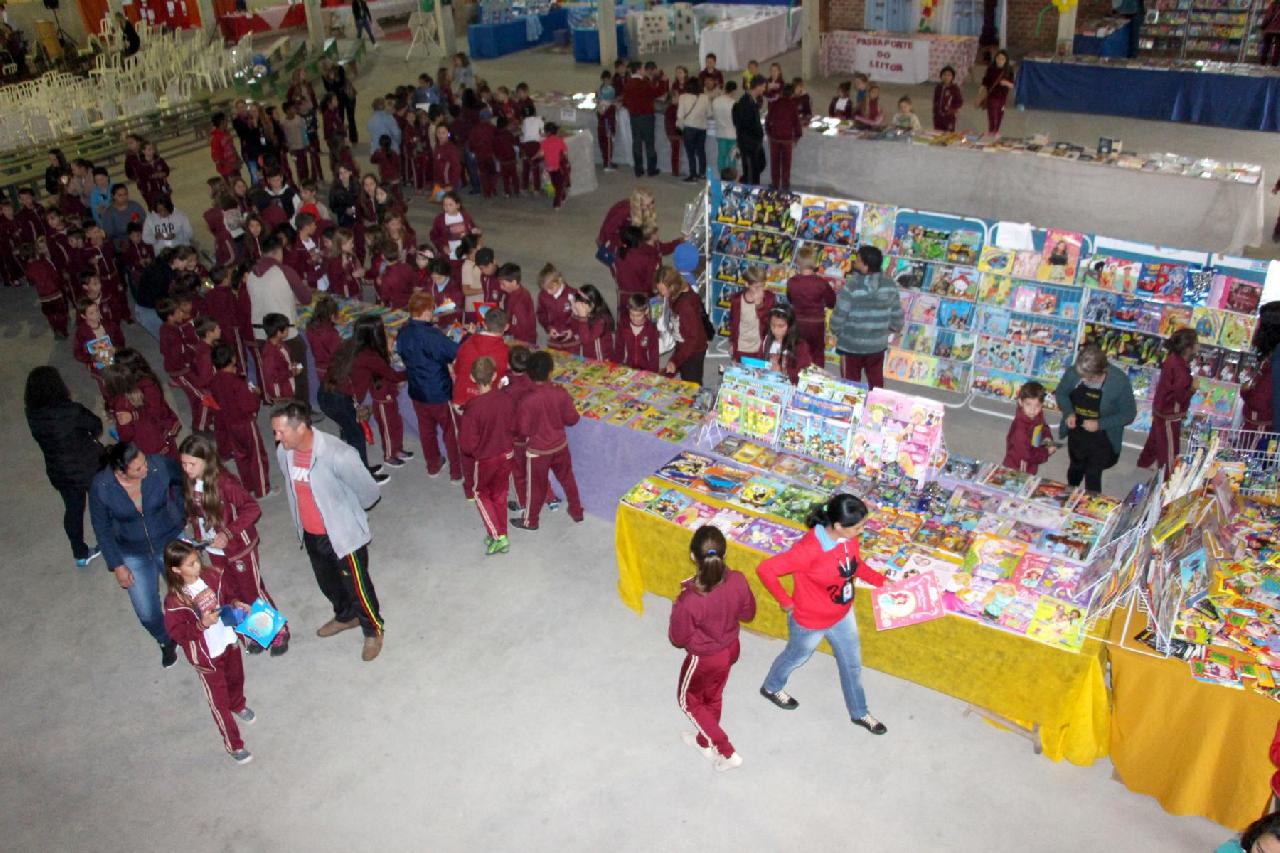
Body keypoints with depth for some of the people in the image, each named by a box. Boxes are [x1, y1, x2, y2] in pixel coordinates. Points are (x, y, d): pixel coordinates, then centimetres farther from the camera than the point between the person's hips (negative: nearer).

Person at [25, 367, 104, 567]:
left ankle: (80, 554, 36)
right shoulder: (71, 411, -29)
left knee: (72, 509, 21)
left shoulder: (32, 415, -14)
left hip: (59, 473, 5)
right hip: (89, 467, -4)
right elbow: (96, 425, -12)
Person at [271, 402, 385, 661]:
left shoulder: (337, 455, -33)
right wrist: (301, 523, 17)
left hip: (343, 533, -6)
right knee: (327, 582, 27)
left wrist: (344, 510, 0)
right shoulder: (284, 453, -11)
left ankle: (373, 630, 37)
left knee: (356, 585, 12)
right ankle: (345, 616, 55)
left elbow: (369, 492, -19)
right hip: (310, 534, 7)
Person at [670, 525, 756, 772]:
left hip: (704, 658, -5)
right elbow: (748, 614, -4)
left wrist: (677, 607, -8)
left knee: (688, 699, 25)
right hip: (730, 648, 5)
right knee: (713, 695, 31)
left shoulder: (690, 600, -38)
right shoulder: (738, 581, -24)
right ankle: (704, 742, 55)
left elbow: (678, 639, -20)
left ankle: (727, 752, 30)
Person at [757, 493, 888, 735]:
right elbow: (765, 570, -34)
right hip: (811, 621, -6)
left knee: (852, 663, 24)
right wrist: (786, 601, -23)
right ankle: (771, 687, 56)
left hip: (842, 615, 6)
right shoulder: (809, 549, -40)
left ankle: (859, 713, 50)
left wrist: (881, 581, -4)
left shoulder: (849, 538, -17)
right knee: (797, 657, 24)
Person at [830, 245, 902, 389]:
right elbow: (897, 315, 1)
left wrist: (837, 331, 5)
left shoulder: (850, 287, -21)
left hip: (851, 345, -4)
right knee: (876, 381, 19)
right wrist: (894, 330, 22)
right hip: (878, 344, 4)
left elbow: (838, 316, -17)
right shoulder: (889, 286, -7)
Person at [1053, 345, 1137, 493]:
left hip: (1102, 439, -3)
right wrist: (1069, 412, -19)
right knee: (1076, 468, 28)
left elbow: (1129, 414, -16)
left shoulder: (1120, 381, -29)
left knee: (1093, 477, 8)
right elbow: (1061, 393, -1)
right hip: (1076, 434, 3)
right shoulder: (1073, 372, -22)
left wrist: (1100, 424, -27)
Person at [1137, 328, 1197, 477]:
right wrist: (1193, 387, -16)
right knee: (1170, 449, 10)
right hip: (1170, 415, -9)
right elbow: (1179, 397, -27)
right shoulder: (1180, 371, -35)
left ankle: (1145, 462, 54)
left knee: (1155, 437, 31)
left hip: (1160, 409, 9)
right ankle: (1167, 478, 26)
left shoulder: (1173, 358, -9)